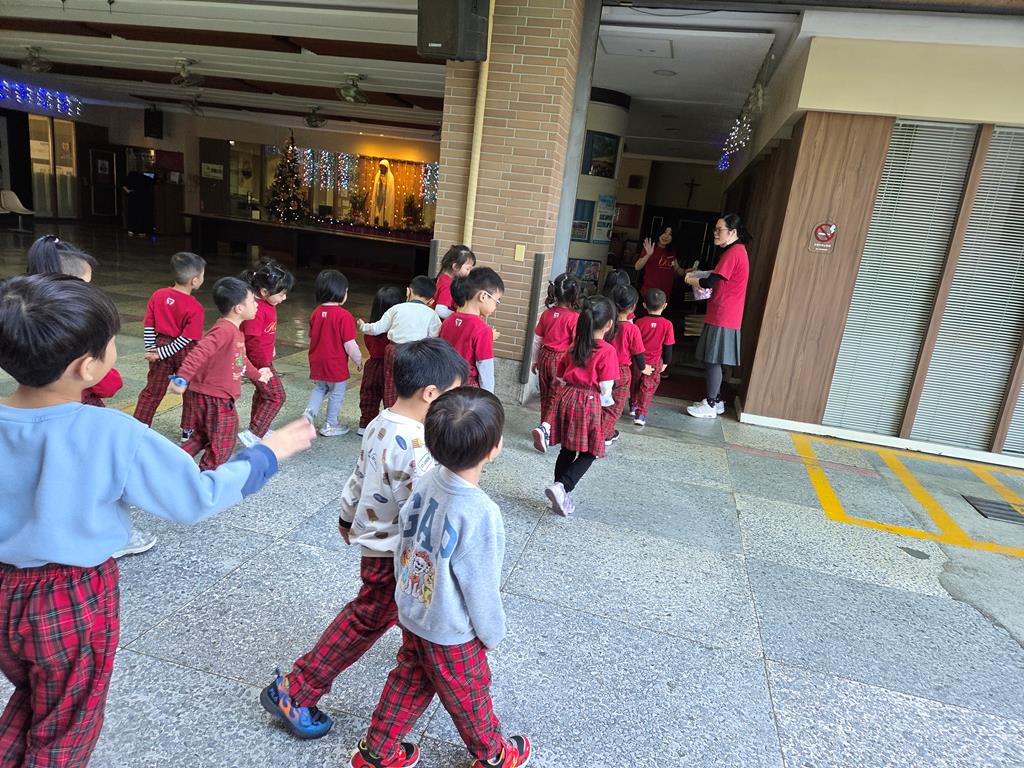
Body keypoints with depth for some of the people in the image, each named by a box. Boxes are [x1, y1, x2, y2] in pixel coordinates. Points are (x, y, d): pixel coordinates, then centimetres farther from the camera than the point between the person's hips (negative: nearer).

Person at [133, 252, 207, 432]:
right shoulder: (195, 308, -19)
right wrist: (160, 353, -14)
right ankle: (188, 430, 21)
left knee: (153, 389, 16)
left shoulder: (158, 295, -4)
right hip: (184, 352, -5)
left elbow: (148, 326, -2)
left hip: (161, 345, 5)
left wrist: (151, 349, 3)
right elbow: (187, 338, -21)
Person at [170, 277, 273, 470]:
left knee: (200, 437, 24)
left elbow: (240, 358, 26)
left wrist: (256, 374, 39)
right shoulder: (224, 330, -23)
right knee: (221, 447, 6)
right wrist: (183, 378, -44)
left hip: (220, 398, 10)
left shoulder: (235, 331, 10)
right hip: (214, 401, -10)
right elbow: (200, 352, -35)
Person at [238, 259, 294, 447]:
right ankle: (252, 435, -1)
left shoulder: (268, 304, 1)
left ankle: (257, 427, 42)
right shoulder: (256, 310, -29)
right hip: (258, 362, -10)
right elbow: (253, 341, -27)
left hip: (265, 358, 10)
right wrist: (263, 365, -20)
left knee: (262, 392, 24)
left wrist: (271, 349, 23)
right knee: (276, 396, -4)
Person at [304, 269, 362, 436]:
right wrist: (359, 361, -4)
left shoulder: (316, 312, 0)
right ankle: (330, 426, 24)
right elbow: (350, 345, -21)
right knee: (337, 394, 12)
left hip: (317, 363, 6)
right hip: (336, 366, -6)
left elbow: (312, 337, 11)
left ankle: (309, 412, 9)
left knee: (319, 389, 27)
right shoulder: (344, 316, -21)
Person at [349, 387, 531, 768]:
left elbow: (402, 544, 0)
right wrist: (492, 633, -4)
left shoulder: (426, 482, -14)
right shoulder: (480, 514, -35)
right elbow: (481, 589, -23)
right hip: (451, 635, -5)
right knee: (469, 700, 21)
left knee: (408, 682, 28)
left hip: (410, 614, 5)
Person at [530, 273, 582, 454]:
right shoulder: (574, 317, -15)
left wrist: (535, 360, 19)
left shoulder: (547, 313, 0)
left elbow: (537, 339, 8)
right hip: (563, 360, -5)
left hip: (545, 357, 5)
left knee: (546, 396, 17)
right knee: (557, 397, 2)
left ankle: (546, 431, 30)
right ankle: (545, 428, -18)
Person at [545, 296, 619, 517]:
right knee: (588, 453, 6)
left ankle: (562, 498, 21)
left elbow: (561, 377, 15)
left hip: (567, 398, 6)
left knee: (567, 450, 15)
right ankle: (561, 487, -13)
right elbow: (606, 387, -11)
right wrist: (604, 398, 9)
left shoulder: (575, 346, 9)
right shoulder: (607, 351, -10)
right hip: (589, 402, -6)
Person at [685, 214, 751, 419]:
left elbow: (711, 282, -20)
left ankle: (711, 406, 5)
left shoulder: (733, 253, -16)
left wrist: (691, 280, -1)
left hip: (722, 318, -10)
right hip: (723, 316, 10)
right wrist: (699, 279, 7)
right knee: (711, 360, 15)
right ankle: (716, 400, 24)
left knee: (712, 361, -3)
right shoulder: (738, 250, 16)